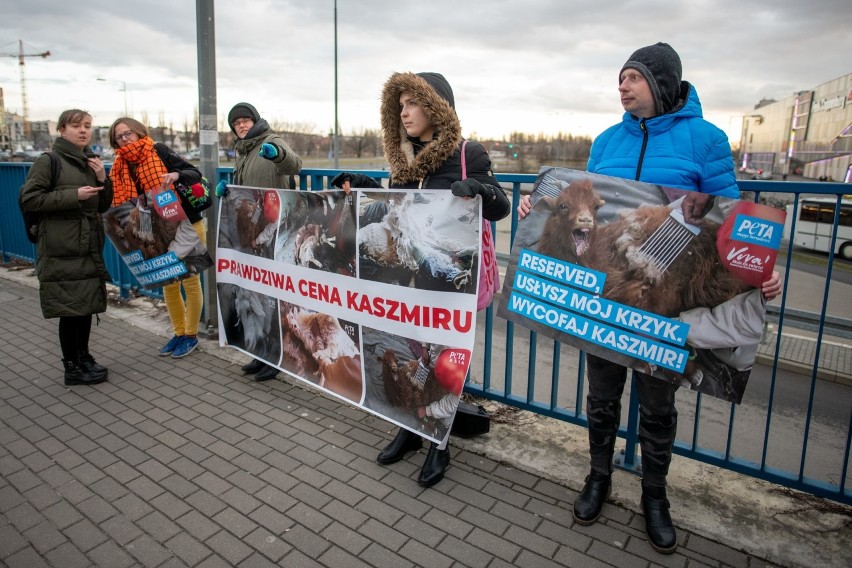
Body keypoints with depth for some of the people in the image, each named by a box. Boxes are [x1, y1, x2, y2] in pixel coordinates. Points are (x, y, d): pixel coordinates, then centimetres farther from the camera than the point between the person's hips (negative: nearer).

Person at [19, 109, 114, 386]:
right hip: (62, 250, -6)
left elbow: (103, 206, 15)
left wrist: (102, 179, -3)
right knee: (70, 308, -1)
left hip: (89, 246, 6)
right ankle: (72, 368, 11)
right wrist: (74, 195, -18)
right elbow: (28, 200, -12)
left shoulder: (91, 162, 13)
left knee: (87, 304, 12)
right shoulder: (48, 161, -6)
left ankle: (83, 356, 27)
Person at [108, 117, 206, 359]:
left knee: (191, 282, 2)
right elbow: (124, 201, 9)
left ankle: (191, 335, 15)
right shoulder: (122, 167, 8)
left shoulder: (159, 152, -8)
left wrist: (177, 175, -31)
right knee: (168, 283, 13)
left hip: (186, 224, -6)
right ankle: (178, 332, 27)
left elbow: (196, 174, -12)